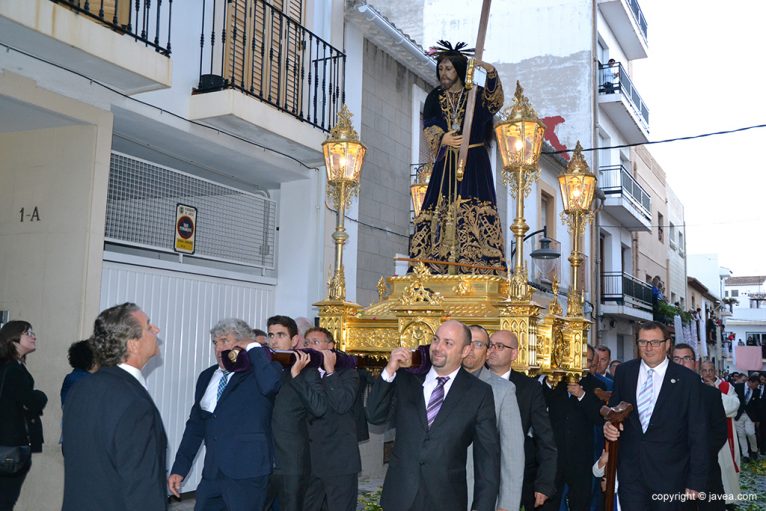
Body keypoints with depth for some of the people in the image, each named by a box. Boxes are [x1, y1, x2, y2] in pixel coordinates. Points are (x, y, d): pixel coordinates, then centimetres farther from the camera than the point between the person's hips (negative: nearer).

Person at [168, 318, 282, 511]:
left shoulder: (256, 373, -5)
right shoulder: (206, 377, 13)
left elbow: (270, 384, -29)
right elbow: (195, 425, 16)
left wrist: (254, 347, -15)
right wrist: (179, 468, 12)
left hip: (247, 471, -5)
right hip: (212, 471, 5)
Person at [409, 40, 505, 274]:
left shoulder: (477, 95, 7)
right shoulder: (435, 98, 15)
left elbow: (495, 101, -15)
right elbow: (428, 126, 3)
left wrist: (491, 73, -33)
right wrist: (442, 138, -19)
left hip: (474, 163, -3)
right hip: (445, 165, 3)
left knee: (475, 212, -14)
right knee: (440, 210, -7)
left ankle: (478, 263, -18)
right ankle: (439, 264, -9)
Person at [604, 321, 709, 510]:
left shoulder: (688, 379, -6)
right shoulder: (624, 372, 4)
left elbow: (698, 434, -4)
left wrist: (696, 480, -6)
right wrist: (609, 424, -6)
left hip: (669, 474, -2)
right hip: (630, 470, 2)